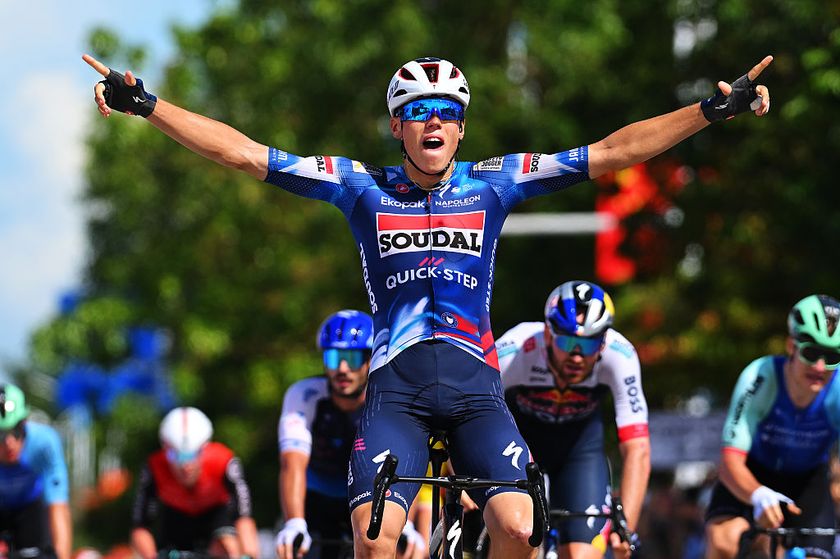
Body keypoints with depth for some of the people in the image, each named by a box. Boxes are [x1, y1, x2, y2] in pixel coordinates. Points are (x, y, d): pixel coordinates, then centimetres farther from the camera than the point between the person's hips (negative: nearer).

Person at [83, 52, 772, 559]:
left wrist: (715, 110, -3)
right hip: (396, 387, -1)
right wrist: (144, 104, -6)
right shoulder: (365, 188, 5)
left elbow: (612, 153, 3)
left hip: (475, 386, 1)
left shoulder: (492, 183, 6)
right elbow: (247, 154, 1)